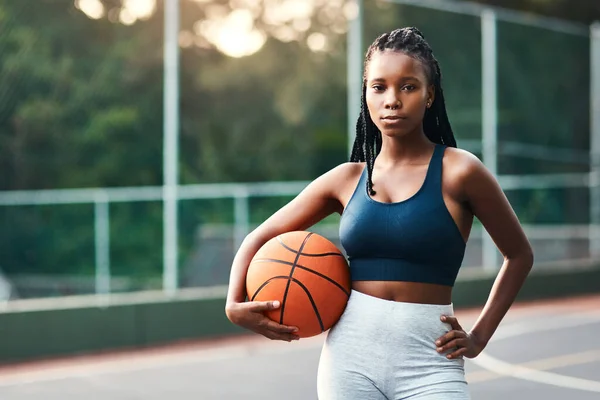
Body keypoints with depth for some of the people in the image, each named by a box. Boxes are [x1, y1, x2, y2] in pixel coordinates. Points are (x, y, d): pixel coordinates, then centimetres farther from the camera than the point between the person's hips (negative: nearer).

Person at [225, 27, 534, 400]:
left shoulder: (457, 171, -4)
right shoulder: (348, 178, 6)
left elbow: (520, 254, 8)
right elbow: (259, 239, 14)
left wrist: (478, 337, 2)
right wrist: (236, 304, -3)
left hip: (429, 360, -3)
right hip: (350, 357, 3)